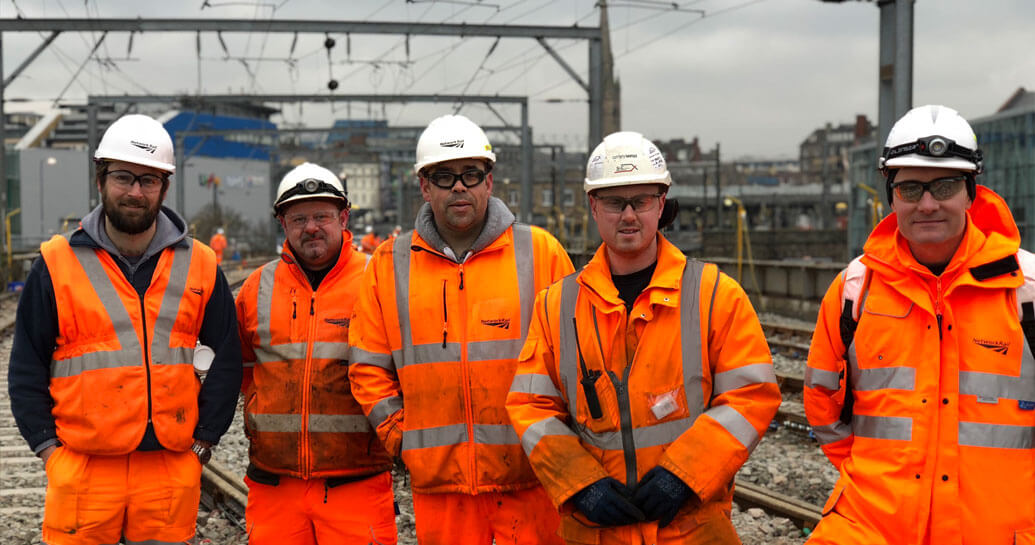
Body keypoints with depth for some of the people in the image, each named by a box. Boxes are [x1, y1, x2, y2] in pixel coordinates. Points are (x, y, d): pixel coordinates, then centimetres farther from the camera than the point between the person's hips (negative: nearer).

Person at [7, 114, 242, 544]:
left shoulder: (199, 265, 5)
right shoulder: (57, 264, 1)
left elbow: (227, 359, 10)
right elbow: (26, 368, 5)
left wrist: (203, 441, 4)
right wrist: (49, 448, -2)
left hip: (172, 471, 1)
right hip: (82, 470, -1)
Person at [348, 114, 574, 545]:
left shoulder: (540, 252, 1)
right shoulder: (389, 265, 6)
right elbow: (369, 369, 10)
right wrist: (402, 439, 3)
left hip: (528, 477, -1)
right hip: (438, 481, 1)